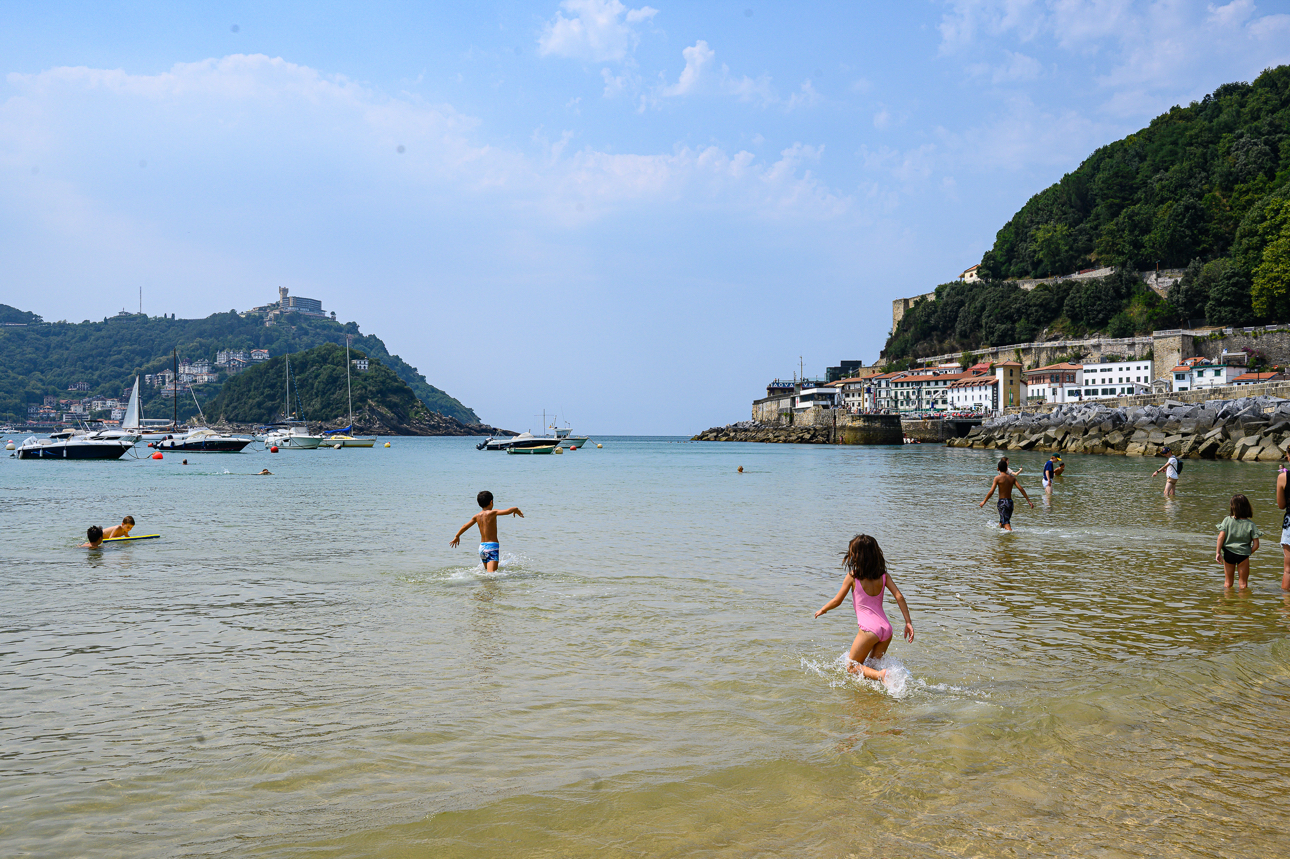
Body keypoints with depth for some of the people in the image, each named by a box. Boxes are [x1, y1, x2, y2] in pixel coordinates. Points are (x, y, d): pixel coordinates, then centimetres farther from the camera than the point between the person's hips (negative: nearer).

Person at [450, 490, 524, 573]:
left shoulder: (477, 516, 8)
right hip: (492, 546, -7)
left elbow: (465, 526, 18)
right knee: (491, 573, -17)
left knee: (487, 571, 21)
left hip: (482, 547, 7)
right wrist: (516, 509, 4)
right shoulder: (492, 513, -9)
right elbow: (508, 511, -17)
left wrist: (457, 536, 33)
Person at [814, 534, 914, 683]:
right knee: (873, 665, 20)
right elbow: (899, 597, 1)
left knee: (852, 666, 8)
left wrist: (822, 610, 23)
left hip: (869, 629, -5)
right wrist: (908, 622, 5)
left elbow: (837, 601, 5)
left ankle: (881, 675, -17)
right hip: (886, 628, 5)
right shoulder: (883, 575, 8)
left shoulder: (852, 576, -3)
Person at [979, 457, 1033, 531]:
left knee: (1006, 524, -14)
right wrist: (1029, 501, 5)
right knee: (1002, 522, 21)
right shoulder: (1012, 477, 6)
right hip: (1010, 502, 5)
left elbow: (991, 492, -13)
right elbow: (1021, 489, 1)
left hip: (1002, 502, -5)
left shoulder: (997, 478, -7)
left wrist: (984, 501, -2)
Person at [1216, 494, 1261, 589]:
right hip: (1243, 554, -1)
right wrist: (1249, 553, 9)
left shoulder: (1227, 520, -6)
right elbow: (1256, 545, -8)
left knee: (1228, 581, 16)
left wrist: (1218, 552, -5)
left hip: (1228, 553, 1)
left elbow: (1221, 536, -11)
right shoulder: (1250, 525, -6)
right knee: (1243, 582, 13)